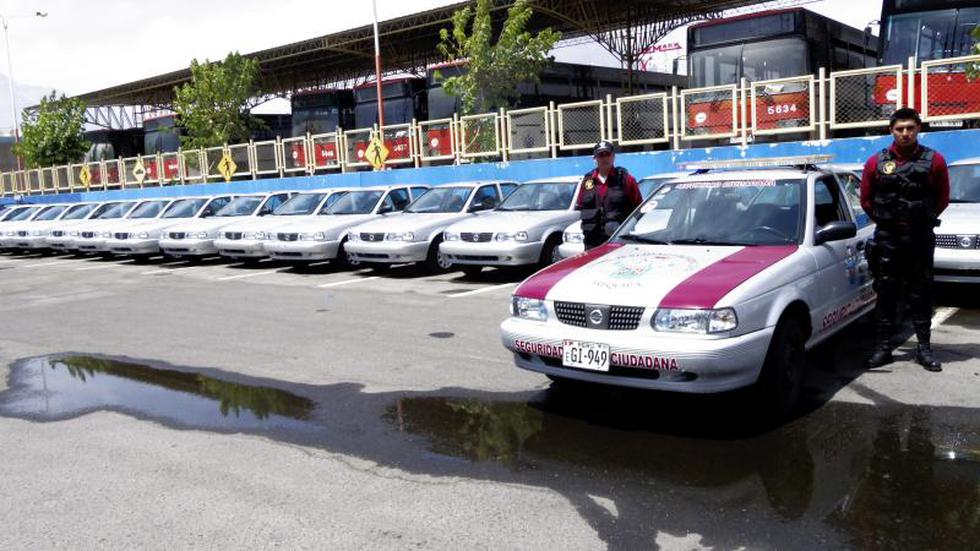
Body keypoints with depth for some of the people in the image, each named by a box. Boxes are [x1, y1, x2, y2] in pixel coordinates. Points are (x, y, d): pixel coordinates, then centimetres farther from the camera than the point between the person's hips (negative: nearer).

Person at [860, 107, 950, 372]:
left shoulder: (934, 161, 0)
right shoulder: (877, 162, 1)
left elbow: (943, 198, 9)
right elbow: (866, 199, 11)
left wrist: (924, 220, 8)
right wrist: (883, 220, 10)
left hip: (921, 238, 0)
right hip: (887, 239, 0)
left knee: (921, 294, 6)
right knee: (886, 293, 4)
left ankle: (924, 348, 13)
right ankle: (883, 347, 9)